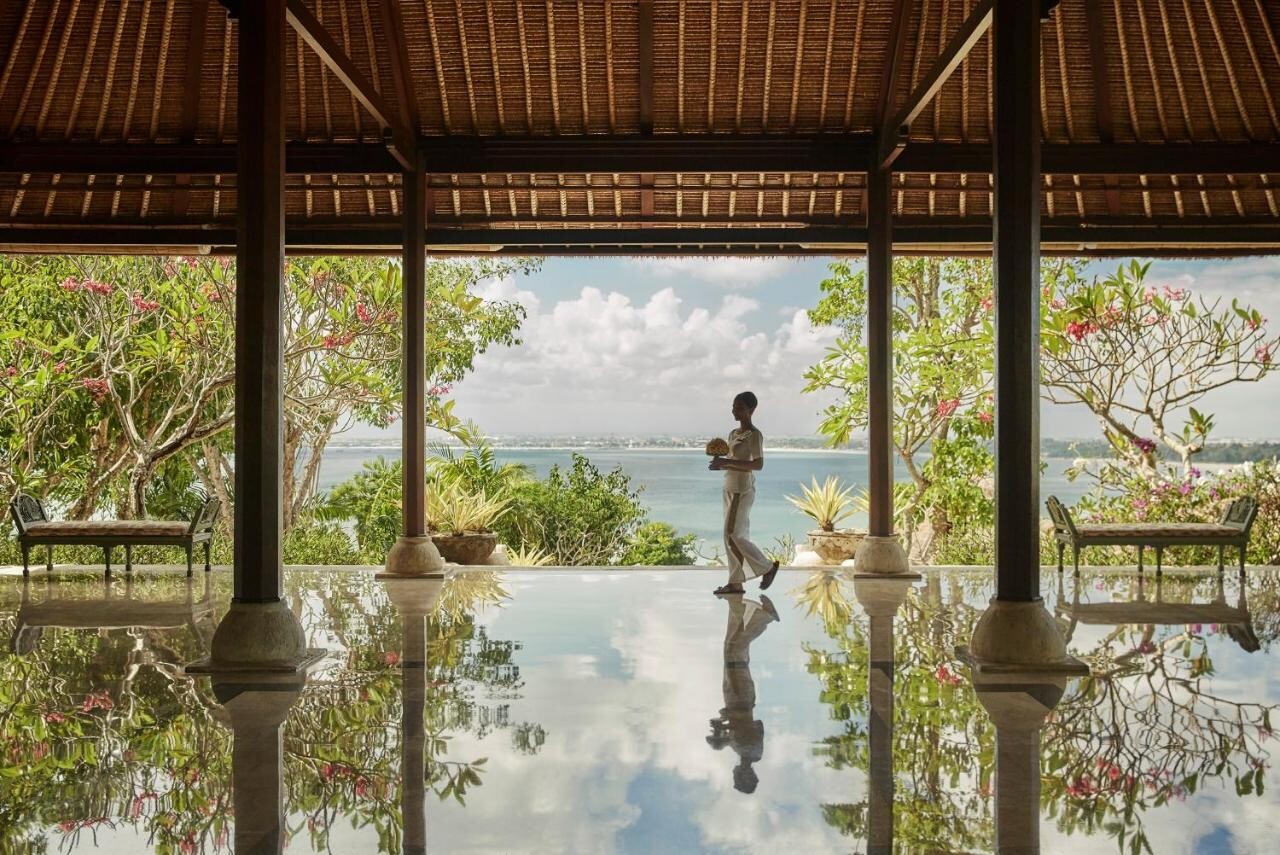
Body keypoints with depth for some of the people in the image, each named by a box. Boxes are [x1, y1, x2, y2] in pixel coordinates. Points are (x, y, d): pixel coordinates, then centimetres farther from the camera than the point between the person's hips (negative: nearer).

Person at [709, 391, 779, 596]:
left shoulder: (754, 435, -11)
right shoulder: (733, 433, 15)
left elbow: (758, 464, -20)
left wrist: (727, 462, -24)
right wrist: (720, 465, 2)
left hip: (743, 490, -9)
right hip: (730, 488, 9)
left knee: (733, 536, -9)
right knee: (732, 537, 6)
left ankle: (767, 566, 5)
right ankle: (736, 582, 8)